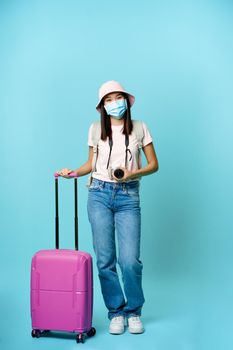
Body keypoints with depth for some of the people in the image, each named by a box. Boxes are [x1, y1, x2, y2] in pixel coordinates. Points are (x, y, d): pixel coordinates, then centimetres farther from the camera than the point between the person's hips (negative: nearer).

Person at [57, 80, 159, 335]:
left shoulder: (139, 128, 5)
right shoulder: (96, 129, 8)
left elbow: (153, 165, 6)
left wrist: (133, 173, -11)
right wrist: (73, 173, -2)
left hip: (128, 197, -1)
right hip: (99, 194, 2)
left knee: (129, 259, -8)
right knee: (105, 259, 1)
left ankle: (133, 311, 15)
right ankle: (116, 312, 19)